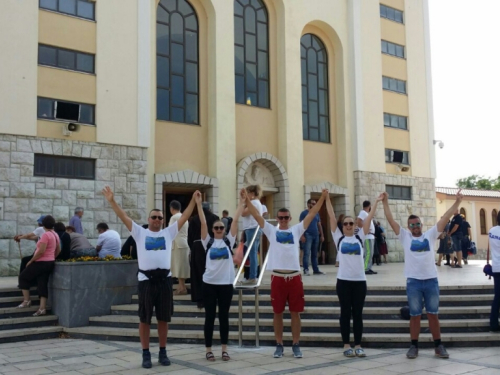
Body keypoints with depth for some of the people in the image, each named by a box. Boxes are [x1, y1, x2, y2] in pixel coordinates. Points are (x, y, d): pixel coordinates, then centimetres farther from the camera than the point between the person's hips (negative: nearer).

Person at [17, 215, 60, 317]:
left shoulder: (46, 235, -17)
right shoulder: (55, 235, 9)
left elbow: (41, 251, -23)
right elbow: (58, 250, 16)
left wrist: (31, 261, -14)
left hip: (41, 262, -8)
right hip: (50, 262, 8)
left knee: (23, 277, 9)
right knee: (43, 284, 7)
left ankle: (26, 300, 10)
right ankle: (42, 308, 1)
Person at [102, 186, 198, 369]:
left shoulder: (168, 232, 11)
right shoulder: (140, 232, 6)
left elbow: (184, 217, 8)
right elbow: (124, 217, -2)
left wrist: (193, 200, 1)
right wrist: (112, 200, -11)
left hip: (164, 279, 2)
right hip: (146, 280, -2)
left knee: (164, 318, 10)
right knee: (145, 319, 4)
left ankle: (163, 352, 21)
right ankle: (146, 354, 15)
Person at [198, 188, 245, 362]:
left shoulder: (229, 240, 5)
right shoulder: (208, 241, 3)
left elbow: (235, 221, 0)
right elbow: (203, 223, -6)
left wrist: (241, 202, -5)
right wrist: (199, 204, -13)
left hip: (226, 283, 1)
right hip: (209, 283, -1)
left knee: (224, 317, 8)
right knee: (210, 317, 6)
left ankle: (224, 349, 17)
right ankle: (208, 349, 14)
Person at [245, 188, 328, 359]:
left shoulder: (296, 230, 10)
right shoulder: (271, 230, 8)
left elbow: (311, 214, 8)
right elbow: (257, 215, 2)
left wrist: (322, 198, 2)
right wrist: (248, 200, -7)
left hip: (295, 277, 1)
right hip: (278, 277, 0)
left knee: (295, 313, 8)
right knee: (278, 313, 8)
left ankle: (296, 345, 17)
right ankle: (279, 345, 19)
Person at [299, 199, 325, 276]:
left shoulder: (316, 214, 16)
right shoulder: (304, 213, -1)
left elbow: (319, 225, 19)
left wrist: (322, 235, 13)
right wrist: (302, 235, -16)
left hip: (316, 236, 6)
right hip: (308, 235, -6)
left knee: (315, 254, 10)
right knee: (307, 253, -9)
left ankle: (316, 270, 13)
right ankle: (306, 270, -8)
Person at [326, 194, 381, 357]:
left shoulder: (359, 238, 8)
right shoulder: (339, 238, 5)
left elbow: (369, 218, 6)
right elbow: (332, 217, 1)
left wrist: (376, 202, 4)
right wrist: (327, 199, -2)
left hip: (359, 280, 1)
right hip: (343, 280, -1)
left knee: (358, 313, 7)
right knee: (345, 313, 5)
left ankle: (358, 345, 14)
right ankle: (346, 345, 12)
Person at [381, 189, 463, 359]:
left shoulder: (430, 235, 8)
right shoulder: (405, 236, 5)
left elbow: (445, 218, 4)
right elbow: (391, 220, -1)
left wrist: (457, 202, -1)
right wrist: (385, 202, -7)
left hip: (431, 280, 1)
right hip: (413, 281, -1)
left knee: (433, 314, 10)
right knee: (415, 315, 7)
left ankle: (438, 346, 19)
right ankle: (414, 346, 16)